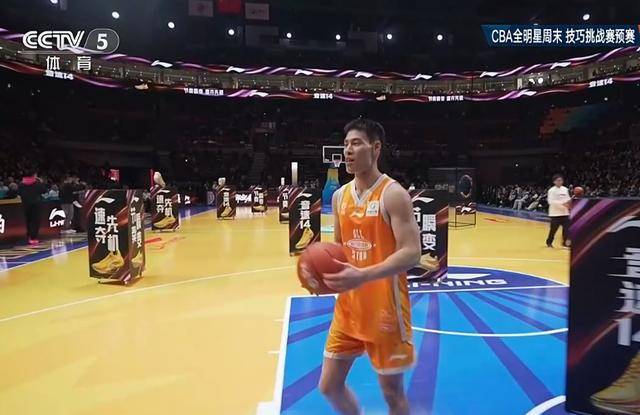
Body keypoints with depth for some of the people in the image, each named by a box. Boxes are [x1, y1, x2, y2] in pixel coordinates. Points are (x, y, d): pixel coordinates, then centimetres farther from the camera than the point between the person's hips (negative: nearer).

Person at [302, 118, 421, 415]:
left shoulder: (393, 194, -15)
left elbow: (411, 253, -20)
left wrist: (363, 275, -32)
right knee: (329, 386, 15)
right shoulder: (340, 196, 6)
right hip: (348, 307, 7)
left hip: (385, 310, -6)